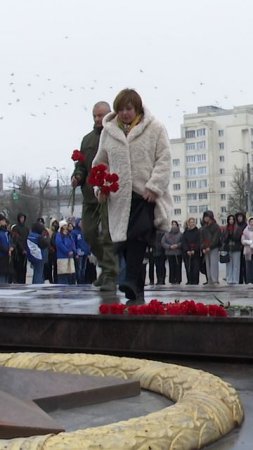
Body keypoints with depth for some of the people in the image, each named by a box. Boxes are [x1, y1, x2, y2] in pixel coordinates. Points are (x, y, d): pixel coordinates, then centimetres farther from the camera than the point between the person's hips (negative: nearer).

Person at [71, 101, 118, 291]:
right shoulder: (88, 139, 19)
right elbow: (81, 164, 22)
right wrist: (77, 176, 0)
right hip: (90, 194, 7)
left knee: (108, 235, -10)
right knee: (89, 231, 9)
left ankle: (110, 277, -6)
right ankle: (106, 265, 29)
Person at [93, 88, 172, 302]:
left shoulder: (155, 129, 3)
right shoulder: (109, 131, 12)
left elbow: (164, 160, -2)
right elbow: (100, 163, 19)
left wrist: (154, 186, -12)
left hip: (146, 195, -3)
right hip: (120, 196, 4)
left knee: (139, 236, -21)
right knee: (124, 241, 2)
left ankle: (132, 281, -26)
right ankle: (137, 289, 10)